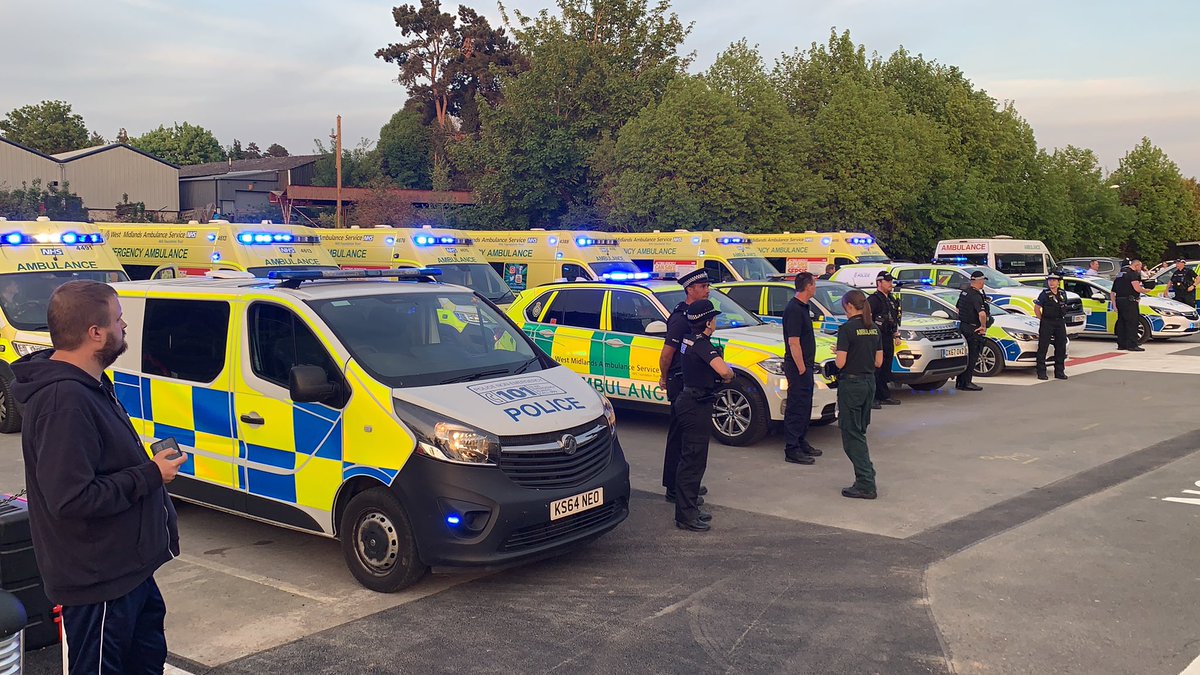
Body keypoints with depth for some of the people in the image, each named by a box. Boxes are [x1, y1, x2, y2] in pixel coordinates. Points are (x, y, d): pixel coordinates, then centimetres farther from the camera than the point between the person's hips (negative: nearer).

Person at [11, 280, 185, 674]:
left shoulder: (87, 385, 7)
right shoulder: (65, 401, -27)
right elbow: (72, 500, -31)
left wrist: (151, 466, 9)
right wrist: (151, 475, -22)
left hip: (127, 566, 11)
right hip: (98, 581, -11)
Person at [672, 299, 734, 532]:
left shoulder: (689, 340, 8)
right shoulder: (702, 345, -21)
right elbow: (723, 370, -35)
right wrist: (729, 376, -12)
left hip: (689, 401, 10)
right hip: (697, 406, -10)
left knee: (691, 458, 18)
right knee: (693, 460, -5)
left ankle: (689, 510, 28)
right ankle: (686, 516, 0)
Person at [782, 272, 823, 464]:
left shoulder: (802, 307, 13)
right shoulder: (794, 309, -19)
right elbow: (793, 342, -22)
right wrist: (802, 369, -21)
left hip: (805, 364, 10)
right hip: (798, 366, -10)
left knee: (805, 406, 17)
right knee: (796, 407, -6)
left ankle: (801, 443, 27)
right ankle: (792, 450, -2)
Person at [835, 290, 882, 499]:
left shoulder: (847, 328, -15)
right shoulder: (874, 328, 7)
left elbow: (840, 363, -18)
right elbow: (878, 362, 9)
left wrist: (838, 355, 3)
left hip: (851, 383, -7)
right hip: (869, 382, 7)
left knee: (851, 434, -1)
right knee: (859, 431, 20)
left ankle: (866, 484, -5)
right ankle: (867, 473, 25)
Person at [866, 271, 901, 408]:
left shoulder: (891, 300, 19)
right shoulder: (873, 299, -10)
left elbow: (895, 320, 28)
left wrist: (897, 336, 22)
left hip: (888, 338, 9)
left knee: (886, 368, 14)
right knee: (875, 369, -10)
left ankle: (885, 396, 22)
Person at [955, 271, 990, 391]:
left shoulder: (964, 292, 8)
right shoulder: (976, 295, -21)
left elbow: (958, 309, 21)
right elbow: (982, 314, -34)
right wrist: (983, 326, -19)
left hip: (963, 326, 9)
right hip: (973, 329, -9)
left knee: (965, 355, 15)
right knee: (972, 356, -2)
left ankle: (960, 382, 20)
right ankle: (966, 383, 0)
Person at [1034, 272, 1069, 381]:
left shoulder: (1062, 294, 10)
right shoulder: (1044, 294, -5)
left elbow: (1064, 309, 20)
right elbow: (1036, 308, -5)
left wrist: (1062, 321, 10)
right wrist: (1042, 320, -5)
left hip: (1060, 323, 5)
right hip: (1047, 323, -5)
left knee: (1061, 348, 8)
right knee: (1043, 348, -6)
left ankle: (1059, 372, 17)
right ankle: (1041, 373, -3)